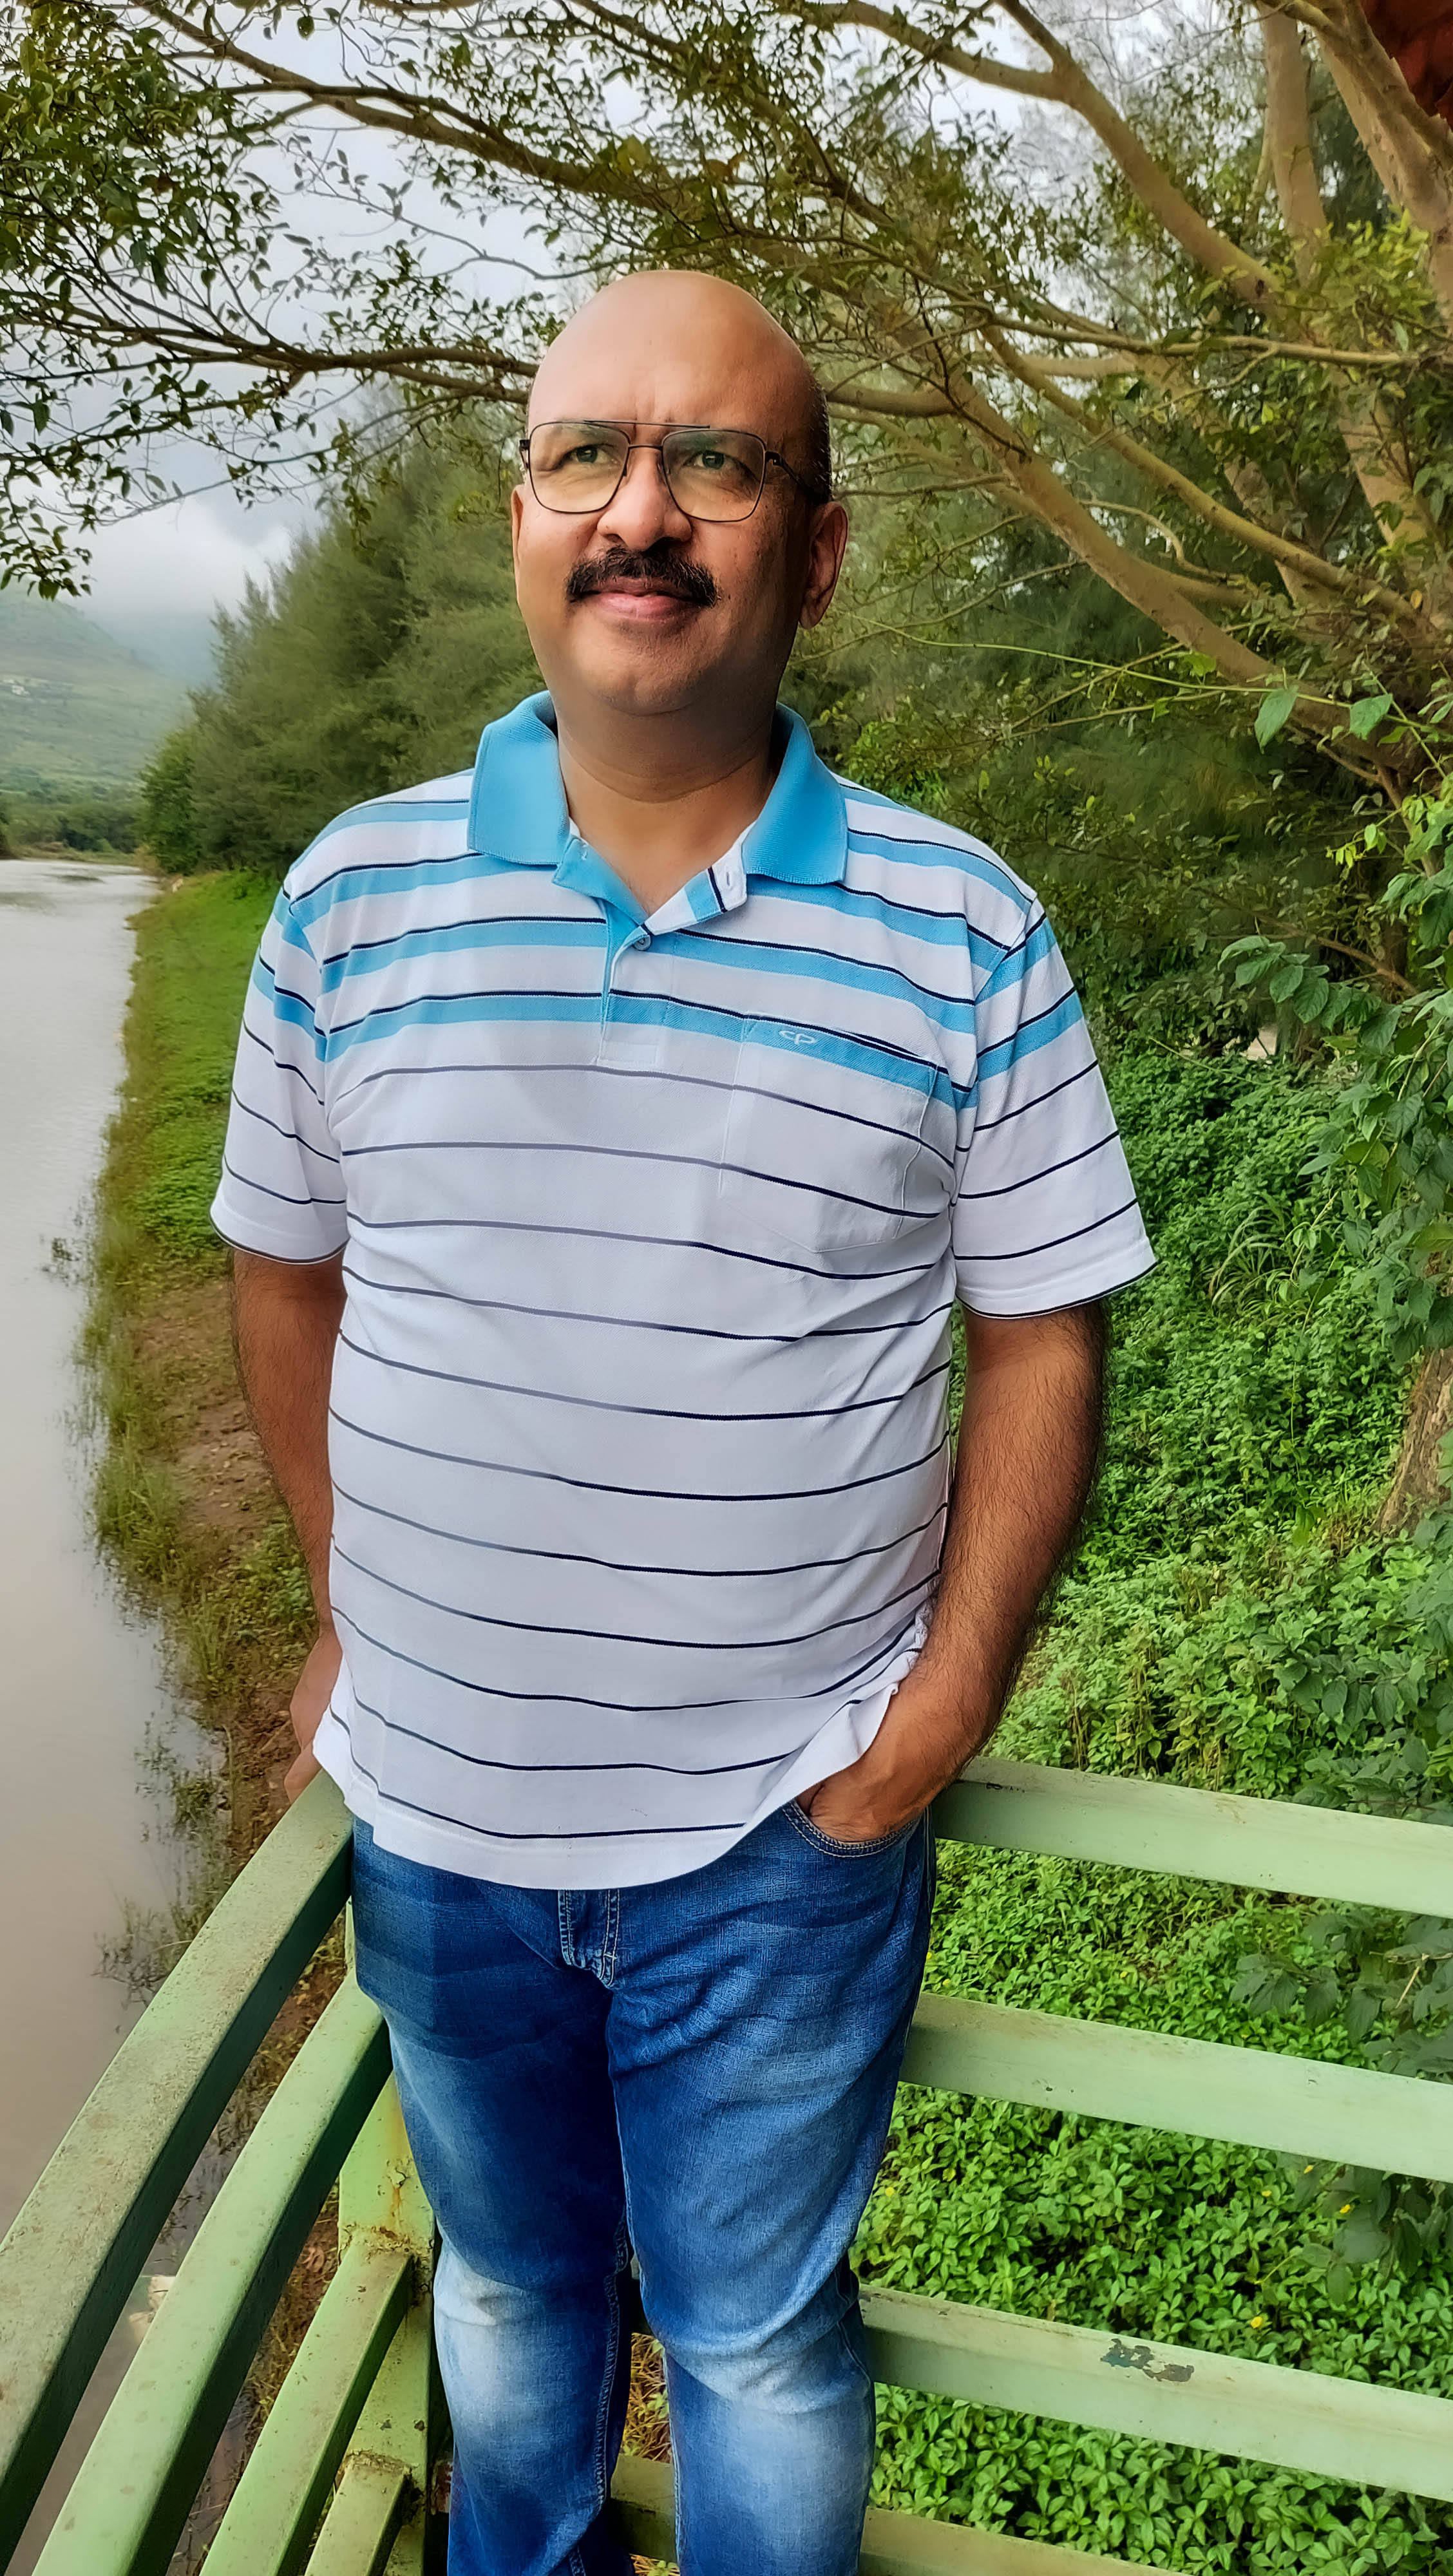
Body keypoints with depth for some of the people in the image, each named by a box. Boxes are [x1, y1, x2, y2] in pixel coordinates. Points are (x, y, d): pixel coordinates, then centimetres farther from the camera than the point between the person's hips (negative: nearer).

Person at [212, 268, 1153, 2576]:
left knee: (756, 2332, 19)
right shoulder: (351, 898, -5)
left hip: (781, 1836, -2)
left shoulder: (962, 934, -11)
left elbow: (1042, 1338, -6)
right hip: (428, 1810, 3)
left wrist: (942, 1712, -10)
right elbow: (289, 1276, 5)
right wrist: (349, 1613, 4)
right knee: (505, 2278, 28)